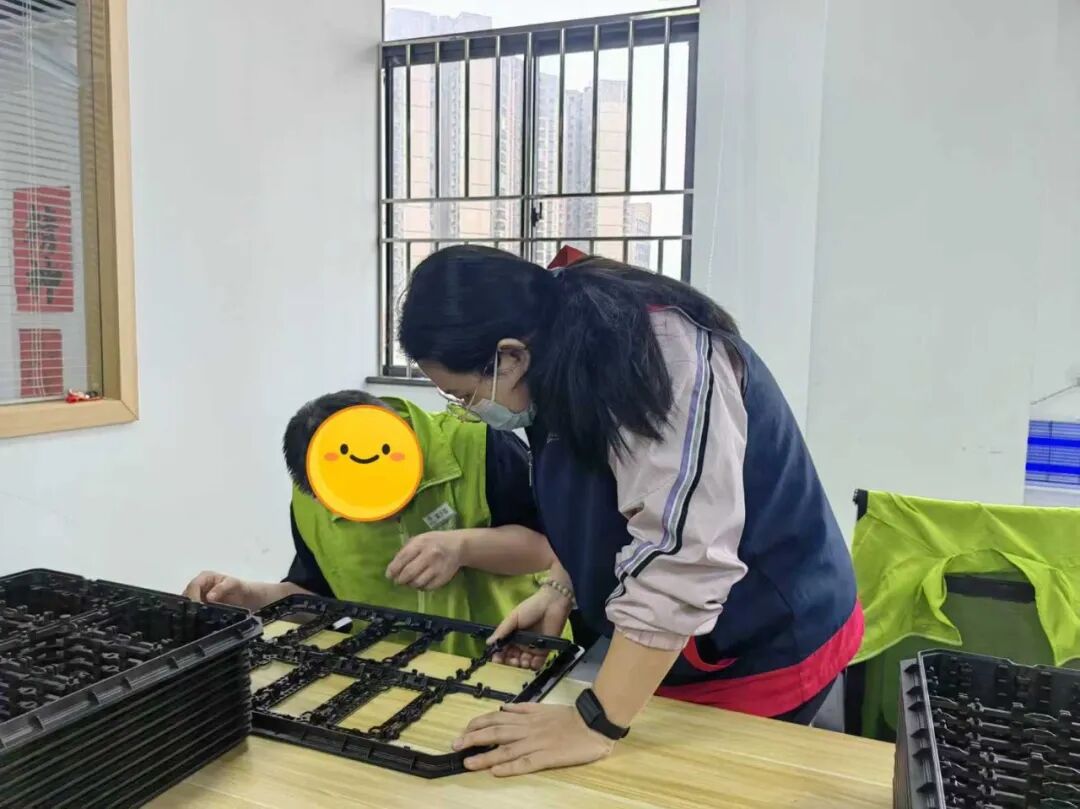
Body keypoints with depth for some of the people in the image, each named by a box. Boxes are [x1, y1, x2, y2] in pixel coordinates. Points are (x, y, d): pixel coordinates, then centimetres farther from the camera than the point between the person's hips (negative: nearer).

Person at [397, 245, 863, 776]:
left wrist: (595, 725, -30)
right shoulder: (567, 352, -2)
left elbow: (679, 553, -35)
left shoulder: (663, 357, -29)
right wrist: (560, 589, -1)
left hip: (764, 643, -7)